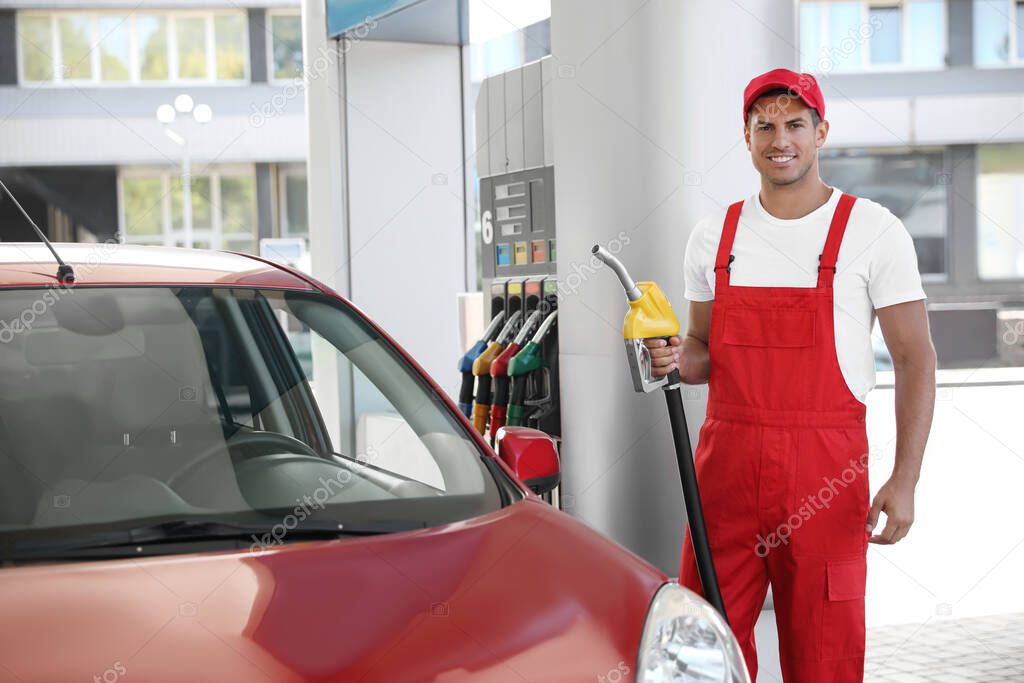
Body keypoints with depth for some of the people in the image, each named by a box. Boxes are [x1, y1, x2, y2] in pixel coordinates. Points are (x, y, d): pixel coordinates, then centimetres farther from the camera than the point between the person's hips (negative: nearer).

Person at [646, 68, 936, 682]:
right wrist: (679, 360, -4)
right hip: (726, 456, 3)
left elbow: (915, 359, -2)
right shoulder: (714, 237, 11)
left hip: (826, 465, -3)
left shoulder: (873, 231, -1)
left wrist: (905, 479, -10)